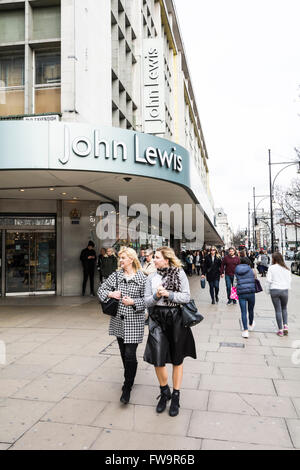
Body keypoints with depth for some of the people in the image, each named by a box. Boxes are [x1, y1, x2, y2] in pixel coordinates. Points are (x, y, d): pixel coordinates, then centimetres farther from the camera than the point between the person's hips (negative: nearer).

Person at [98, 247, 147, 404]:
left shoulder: (142, 278, -7)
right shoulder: (116, 275, 4)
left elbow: (147, 299, -5)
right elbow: (101, 290, 7)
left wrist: (133, 302, -19)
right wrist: (111, 294, -12)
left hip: (134, 321, -4)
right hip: (118, 320, 5)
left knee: (130, 354, -7)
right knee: (123, 353, 16)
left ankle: (127, 388, 8)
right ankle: (129, 380, 38)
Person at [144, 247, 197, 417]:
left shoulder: (180, 273, -3)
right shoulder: (152, 277, 6)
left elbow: (187, 297, -7)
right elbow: (147, 301, 4)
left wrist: (168, 294, -18)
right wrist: (156, 295, -16)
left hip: (176, 318, -2)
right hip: (157, 319, 2)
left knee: (177, 359, 10)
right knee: (157, 359, -3)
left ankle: (176, 397, 27)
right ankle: (164, 392, 24)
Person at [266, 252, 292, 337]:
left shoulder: (271, 268, -6)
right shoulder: (286, 268, 2)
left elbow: (269, 280, -8)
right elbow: (289, 279, 3)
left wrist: (268, 289, 6)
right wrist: (288, 288, 15)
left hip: (274, 290, -2)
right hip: (284, 290, 2)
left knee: (278, 310, 5)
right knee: (284, 308, 20)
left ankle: (280, 330, 7)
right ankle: (285, 326, 5)